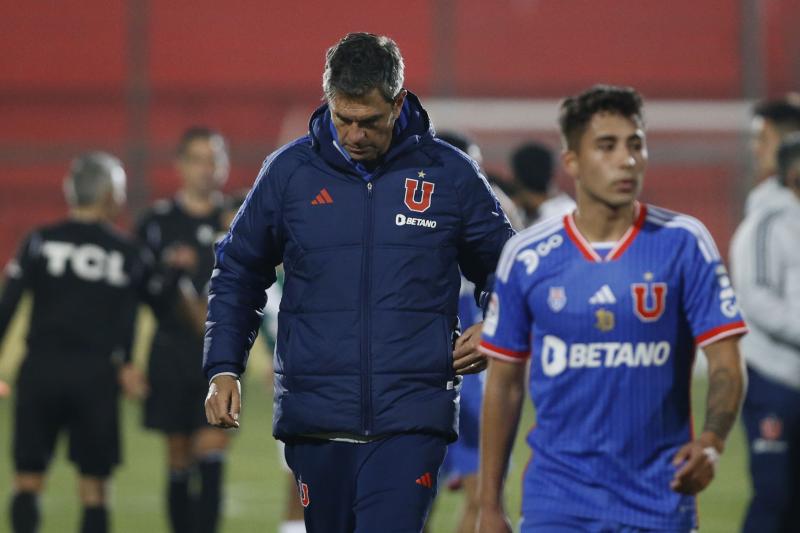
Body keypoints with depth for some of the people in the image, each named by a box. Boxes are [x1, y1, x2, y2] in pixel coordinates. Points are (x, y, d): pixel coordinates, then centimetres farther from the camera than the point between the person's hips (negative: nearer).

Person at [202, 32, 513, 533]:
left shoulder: (450, 174, 2)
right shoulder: (290, 171, 4)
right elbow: (238, 272, 15)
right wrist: (224, 369, 5)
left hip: (411, 420, -2)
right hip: (316, 416, 2)